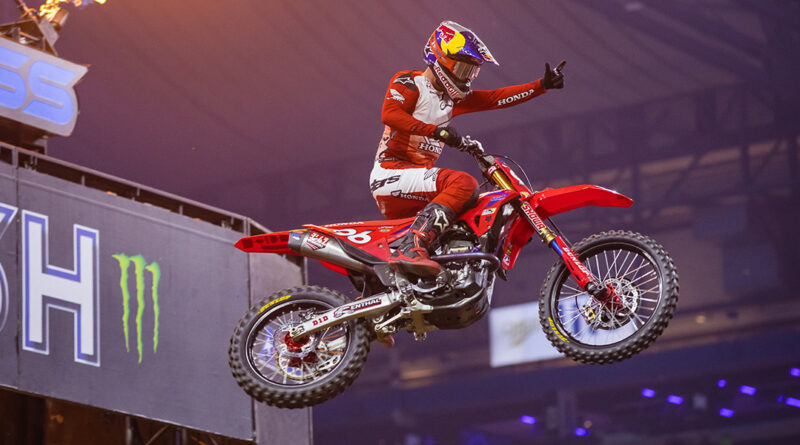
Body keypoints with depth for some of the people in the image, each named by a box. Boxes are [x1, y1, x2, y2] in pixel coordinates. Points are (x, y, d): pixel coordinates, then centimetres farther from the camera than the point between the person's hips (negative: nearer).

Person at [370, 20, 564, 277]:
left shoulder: (452, 97, 21)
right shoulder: (408, 83, -2)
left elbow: (494, 98, 17)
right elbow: (390, 114, -20)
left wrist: (542, 85, 9)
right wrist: (436, 131, -27)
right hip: (392, 172, -10)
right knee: (463, 184, -29)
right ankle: (411, 247, -44)